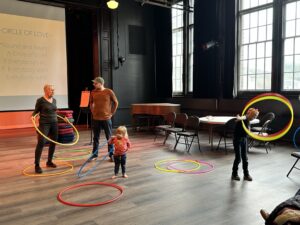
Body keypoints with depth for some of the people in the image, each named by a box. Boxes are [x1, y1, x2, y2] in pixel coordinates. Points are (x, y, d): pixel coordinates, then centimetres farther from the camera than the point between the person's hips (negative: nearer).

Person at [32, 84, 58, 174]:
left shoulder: (54, 100, 10)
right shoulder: (40, 100, -7)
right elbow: (36, 111, 0)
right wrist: (33, 116, -20)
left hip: (54, 124, 6)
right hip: (44, 124, -6)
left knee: (53, 143, 9)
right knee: (41, 143, -13)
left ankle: (49, 161, 24)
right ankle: (37, 165, -5)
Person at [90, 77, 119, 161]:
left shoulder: (109, 92, -6)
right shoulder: (93, 92, 3)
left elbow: (116, 102, 2)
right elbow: (91, 103, 19)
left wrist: (112, 113, 2)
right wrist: (92, 111, 11)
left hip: (106, 118, -3)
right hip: (96, 118, 3)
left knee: (109, 137, 4)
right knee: (96, 138, 10)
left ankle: (111, 155, 14)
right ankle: (94, 155, 21)